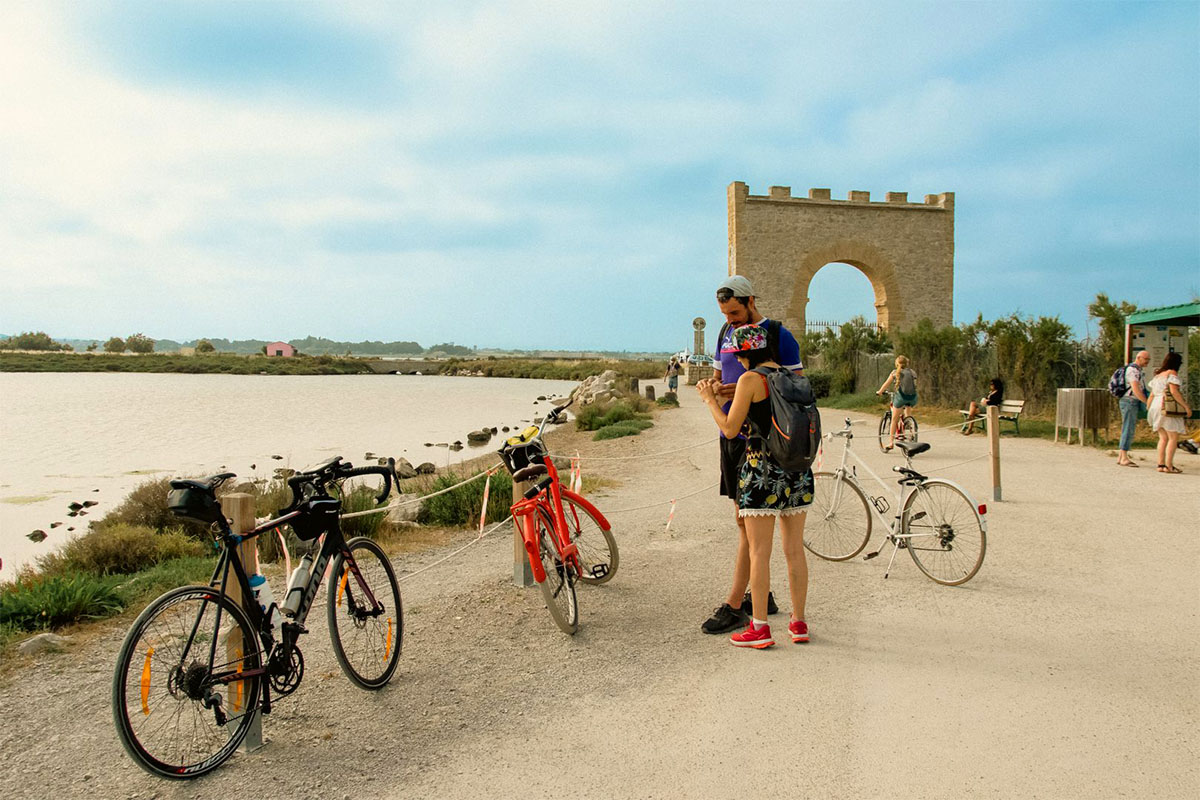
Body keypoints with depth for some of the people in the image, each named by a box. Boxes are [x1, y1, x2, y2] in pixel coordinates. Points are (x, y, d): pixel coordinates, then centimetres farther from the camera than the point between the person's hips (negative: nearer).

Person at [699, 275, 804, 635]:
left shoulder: (779, 337, -8)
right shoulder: (726, 333, 13)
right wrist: (717, 389, -5)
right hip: (730, 434, 7)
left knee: (747, 520, -7)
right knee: (746, 517, 12)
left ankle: (734, 606, -3)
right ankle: (762, 595, 23)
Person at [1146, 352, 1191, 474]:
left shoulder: (1157, 375, 18)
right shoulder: (1172, 373, -6)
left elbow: (1152, 394, 18)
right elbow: (1174, 391, -18)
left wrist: (1148, 409, 23)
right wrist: (1186, 406, -15)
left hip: (1156, 406, 8)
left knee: (1163, 438, 11)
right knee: (1174, 438, -5)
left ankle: (1161, 464, 6)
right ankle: (1169, 466, -10)